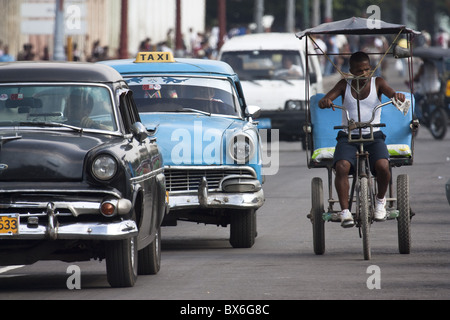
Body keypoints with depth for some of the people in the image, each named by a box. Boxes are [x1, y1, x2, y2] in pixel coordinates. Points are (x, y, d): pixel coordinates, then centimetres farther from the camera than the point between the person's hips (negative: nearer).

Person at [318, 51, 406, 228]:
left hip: (373, 136, 0)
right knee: (342, 167, -30)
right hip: (348, 137, 0)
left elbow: (392, 94, -9)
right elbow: (323, 101, -3)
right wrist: (325, 102, -29)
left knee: (382, 166, -29)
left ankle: (380, 200, 1)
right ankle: (344, 211, -23)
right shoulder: (345, 85, 7)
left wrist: (398, 96, -35)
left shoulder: (377, 83, 7)